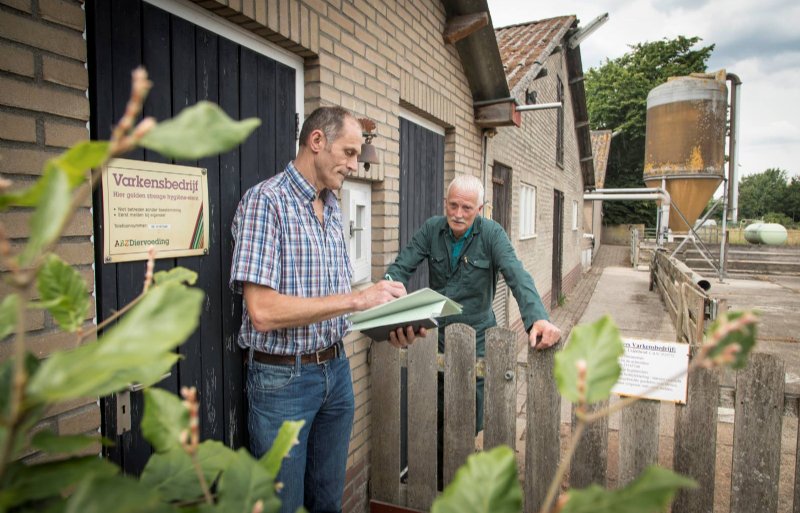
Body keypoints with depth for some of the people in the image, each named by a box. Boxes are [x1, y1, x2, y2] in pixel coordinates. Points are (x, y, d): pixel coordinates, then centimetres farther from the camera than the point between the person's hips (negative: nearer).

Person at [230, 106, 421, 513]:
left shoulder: (333, 210, 8)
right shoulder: (265, 201, -16)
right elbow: (263, 311, -25)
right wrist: (357, 299, -23)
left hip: (336, 368, 7)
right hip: (282, 378, -7)